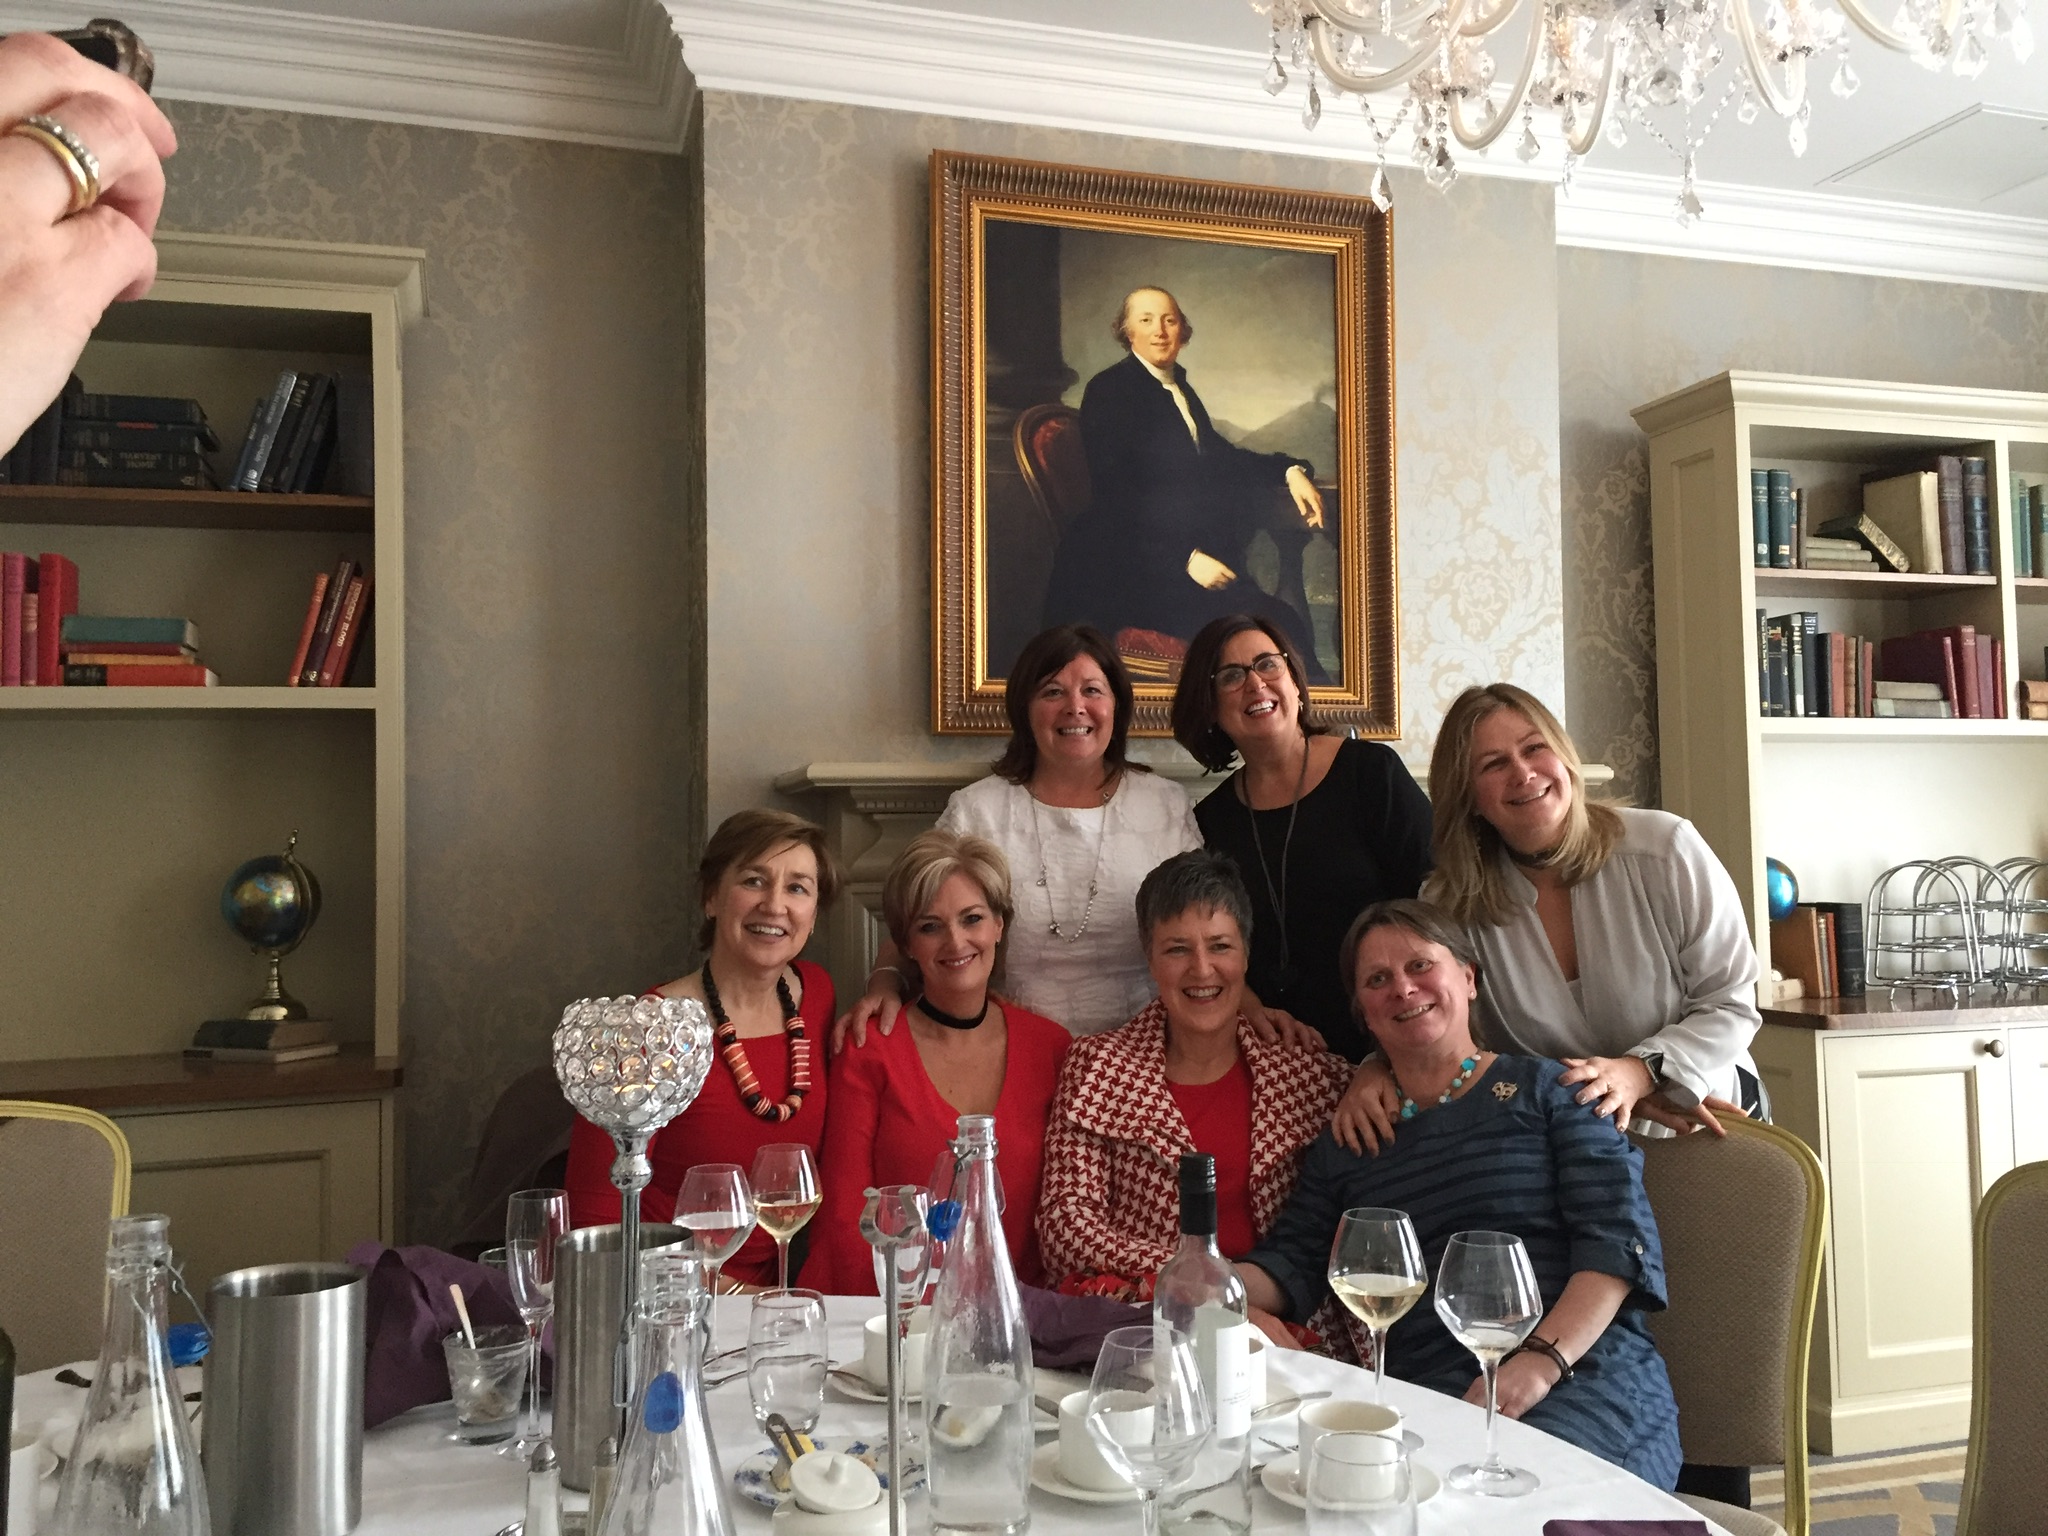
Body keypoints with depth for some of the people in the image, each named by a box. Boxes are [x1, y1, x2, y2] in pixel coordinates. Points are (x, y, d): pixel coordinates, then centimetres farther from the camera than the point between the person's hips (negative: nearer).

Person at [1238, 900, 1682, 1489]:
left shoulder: (1545, 1090, 9)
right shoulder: (1345, 1146, 20)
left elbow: (1619, 1236, -2)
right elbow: (1291, 1264, 12)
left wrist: (1541, 1359, -18)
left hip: (1585, 1374, -2)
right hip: (1425, 1396, 2)